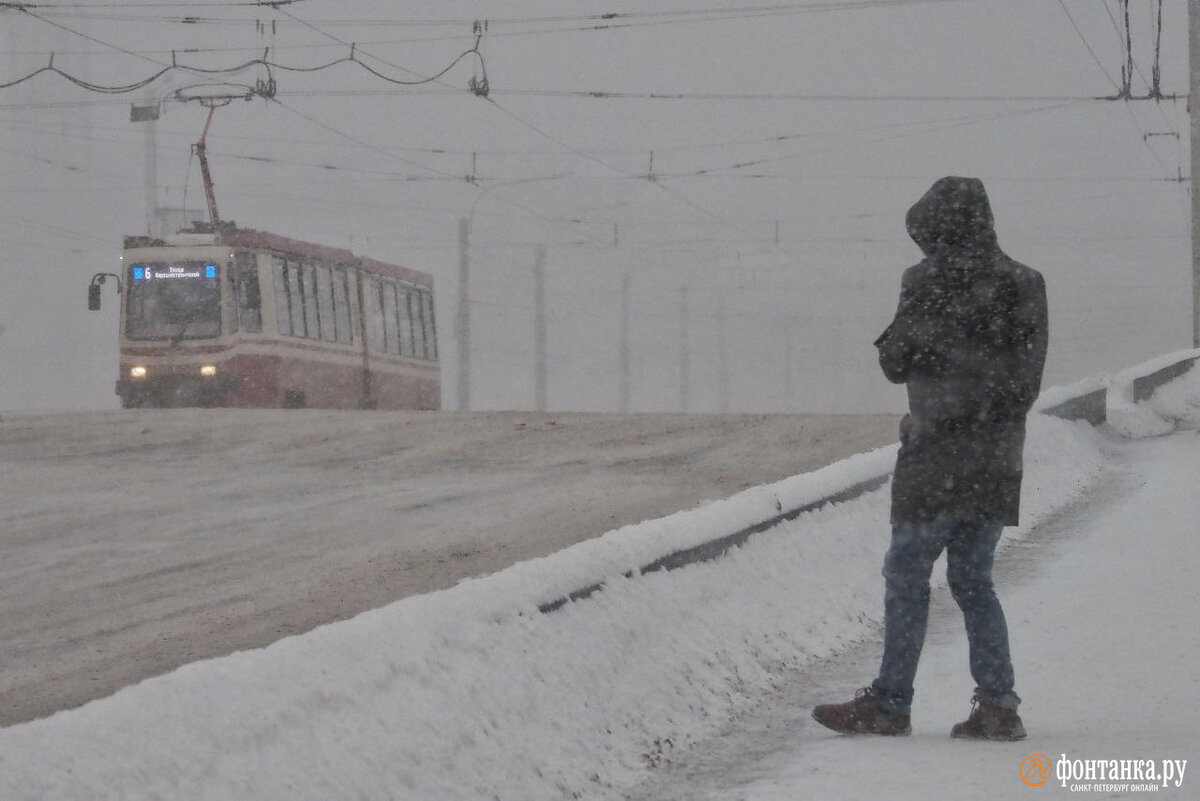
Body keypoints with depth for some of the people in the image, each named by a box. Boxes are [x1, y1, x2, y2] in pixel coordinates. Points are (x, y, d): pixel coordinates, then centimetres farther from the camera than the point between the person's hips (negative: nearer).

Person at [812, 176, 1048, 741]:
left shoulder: (931, 282, -10)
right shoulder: (1025, 285, 7)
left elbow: (895, 363, -4)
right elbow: (1028, 375, 12)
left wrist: (897, 338, 14)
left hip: (939, 455, -6)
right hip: (1000, 459, 6)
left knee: (907, 573, 2)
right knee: (973, 578, 12)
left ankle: (890, 702, 4)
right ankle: (998, 704, 5)